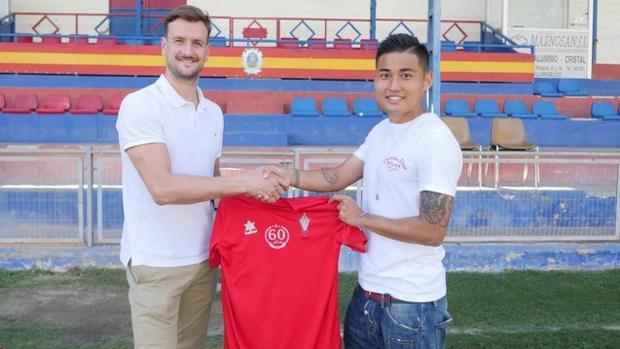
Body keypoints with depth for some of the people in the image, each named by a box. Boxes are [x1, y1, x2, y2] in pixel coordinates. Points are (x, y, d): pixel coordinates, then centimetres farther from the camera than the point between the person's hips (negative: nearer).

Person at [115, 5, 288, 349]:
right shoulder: (140, 104, -13)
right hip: (156, 263, -6)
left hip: (202, 258, 6)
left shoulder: (214, 112, 8)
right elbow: (162, 187, -23)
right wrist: (243, 182, -22)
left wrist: (254, 191, -3)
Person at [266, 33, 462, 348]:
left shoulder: (436, 141, -19)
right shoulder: (381, 130, 7)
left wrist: (362, 219, -14)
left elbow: (432, 231, -22)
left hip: (411, 304, -7)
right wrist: (289, 176, -9)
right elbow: (339, 177, 7)